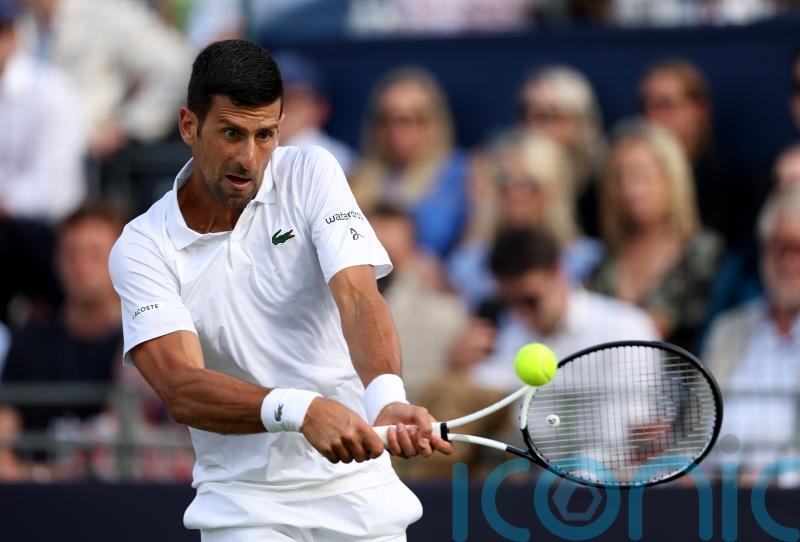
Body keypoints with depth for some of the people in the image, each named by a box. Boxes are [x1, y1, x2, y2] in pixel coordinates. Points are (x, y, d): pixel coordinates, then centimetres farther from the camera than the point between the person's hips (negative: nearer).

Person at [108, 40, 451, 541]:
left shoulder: (310, 175, -2)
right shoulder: (142, 250, -7)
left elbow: (358, 298, -16)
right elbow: (182, 391, -20)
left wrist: (387, 399, -37)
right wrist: (301, 411, -38)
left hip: (355, 490, 1)